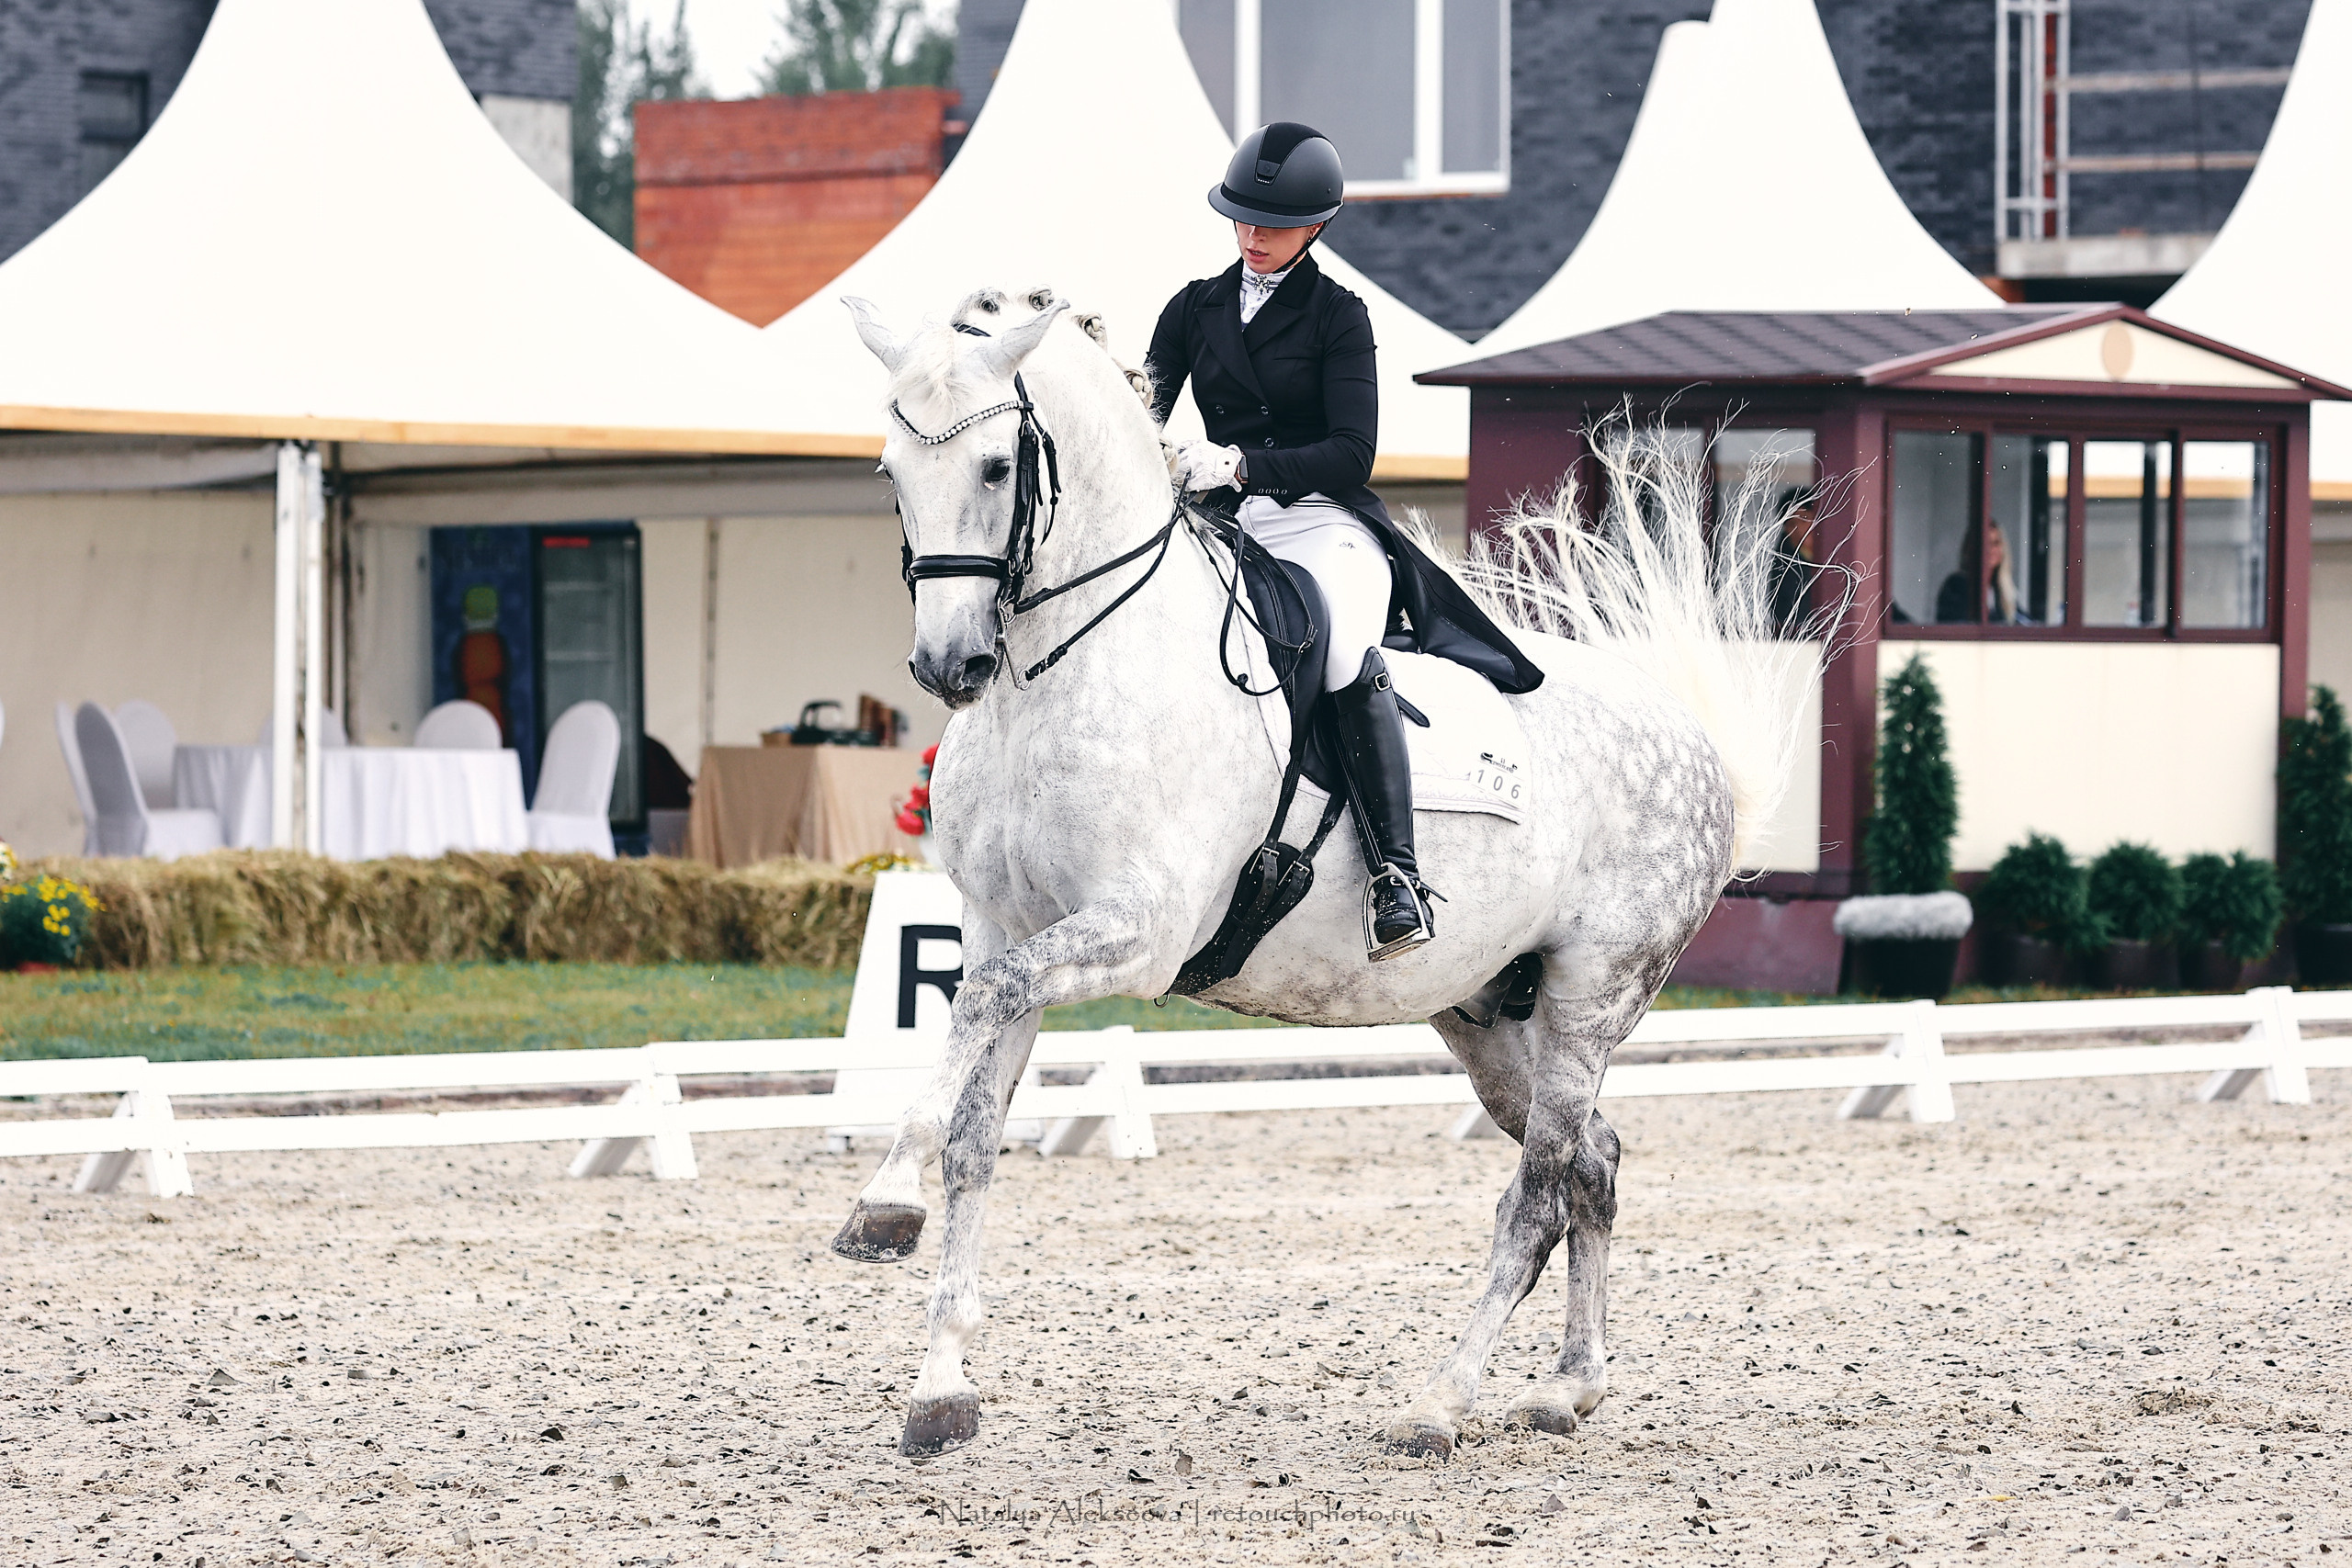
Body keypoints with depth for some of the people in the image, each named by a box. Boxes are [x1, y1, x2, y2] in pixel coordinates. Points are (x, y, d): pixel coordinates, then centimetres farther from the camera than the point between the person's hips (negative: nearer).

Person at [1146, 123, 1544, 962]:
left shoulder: (1338, 317, 4)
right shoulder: (1193, 309, 17)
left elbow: (1351, 453, -6)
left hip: (1322, 522, -4)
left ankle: (1395, 872, -36)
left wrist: (1238, 465, -21)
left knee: (1348, 660, -35)